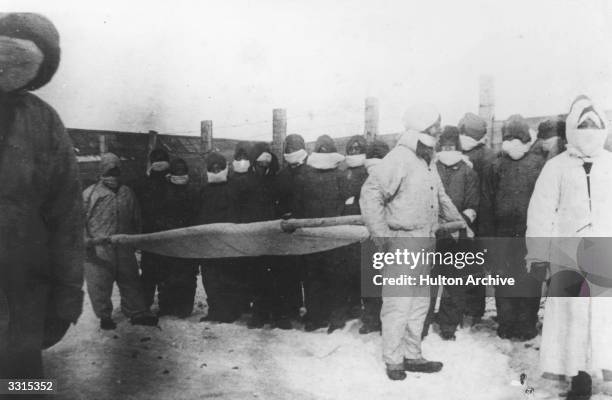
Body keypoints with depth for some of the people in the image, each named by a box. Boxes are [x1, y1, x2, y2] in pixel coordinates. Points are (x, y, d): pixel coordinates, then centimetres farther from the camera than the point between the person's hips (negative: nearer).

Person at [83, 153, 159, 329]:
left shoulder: (127, 193, 12)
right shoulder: (90, 193, 0)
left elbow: (136, 220, 18)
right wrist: (85, 239, -10)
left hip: (124, 248, 3)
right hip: (98, 250, -3)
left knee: (130, 281, 9)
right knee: (99, 284, 2)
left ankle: (137, 313, 18)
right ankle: (104, 316, 18)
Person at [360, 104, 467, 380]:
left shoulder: (427, 162, 15)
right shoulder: (399, 158, -15)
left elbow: (440, 198, 30)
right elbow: (370, 195, -21)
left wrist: (460, 222, 25)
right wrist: (382, 237, -23)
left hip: (425, 243, 9)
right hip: (402, 242, -9)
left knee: (420, 303, 15)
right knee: (398, 305, -4)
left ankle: (412, 356, 26)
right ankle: (393, 361, 10)